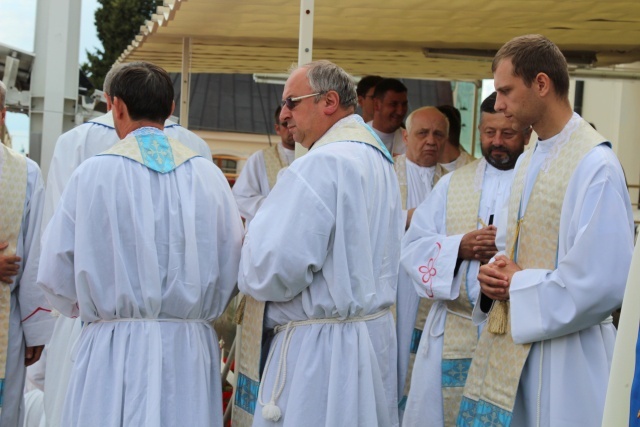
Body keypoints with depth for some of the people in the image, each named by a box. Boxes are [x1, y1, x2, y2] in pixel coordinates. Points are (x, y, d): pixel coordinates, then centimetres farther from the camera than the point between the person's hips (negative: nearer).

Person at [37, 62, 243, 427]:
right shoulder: (208, 175, 1)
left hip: (114, 352, -2)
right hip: (190, 354, 2)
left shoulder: (93, 173, -5)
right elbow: (231, 268, 4)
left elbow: (56, 275, -1)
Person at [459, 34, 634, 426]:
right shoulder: (528, 162, 12)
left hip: (563, 360, -8)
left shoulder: (595, 165, -17)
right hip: (510, 348, 8)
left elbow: (604, 282, -23)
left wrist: (520, 286, -13)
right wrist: (496, 275, -1)